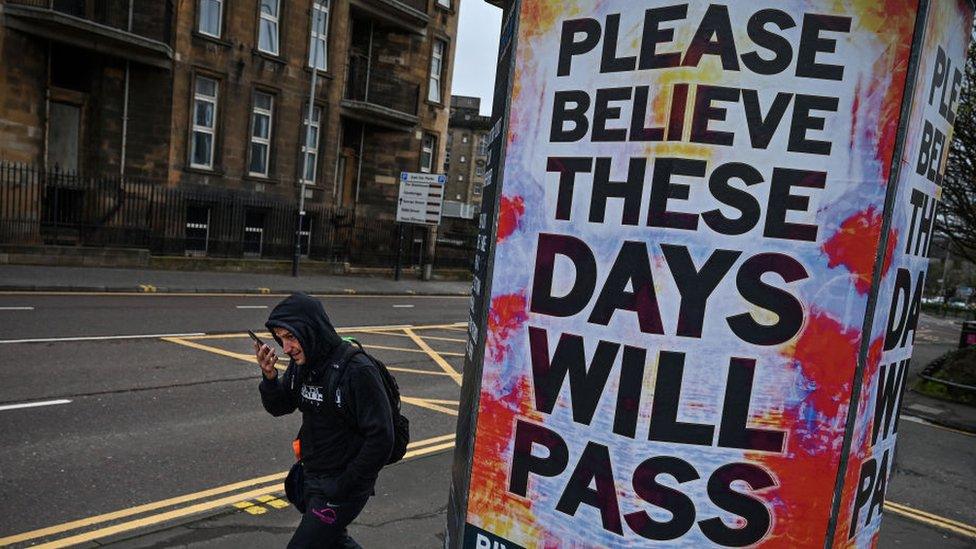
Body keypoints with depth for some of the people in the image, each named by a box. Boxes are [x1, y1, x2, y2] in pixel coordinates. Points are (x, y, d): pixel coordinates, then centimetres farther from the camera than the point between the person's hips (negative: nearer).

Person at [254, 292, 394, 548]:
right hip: (311, 477, 8)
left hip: (342, 485, -8)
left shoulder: (357, 371, -26)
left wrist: (344, 487, -18)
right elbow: (279, 408, 8)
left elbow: (381, 439, -24)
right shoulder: (301, 362, -4)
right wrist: (269, 377, -13)